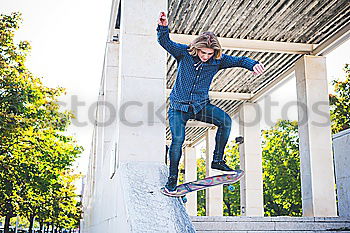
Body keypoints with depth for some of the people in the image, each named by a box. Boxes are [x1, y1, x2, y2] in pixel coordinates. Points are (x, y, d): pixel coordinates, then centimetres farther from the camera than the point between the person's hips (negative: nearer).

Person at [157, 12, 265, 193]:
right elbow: (165, 42, -14)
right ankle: (172, 179, 1)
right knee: (178, 139, -19)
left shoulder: (217, 60, -3)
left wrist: (253, 64, -27)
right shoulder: (184, 53, -8)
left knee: (226, 120, -21)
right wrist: (163, 27, -35)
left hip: (201, 105, 2)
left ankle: (217, 160, -6)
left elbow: (239, 60, -6)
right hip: (179, 106, -2)